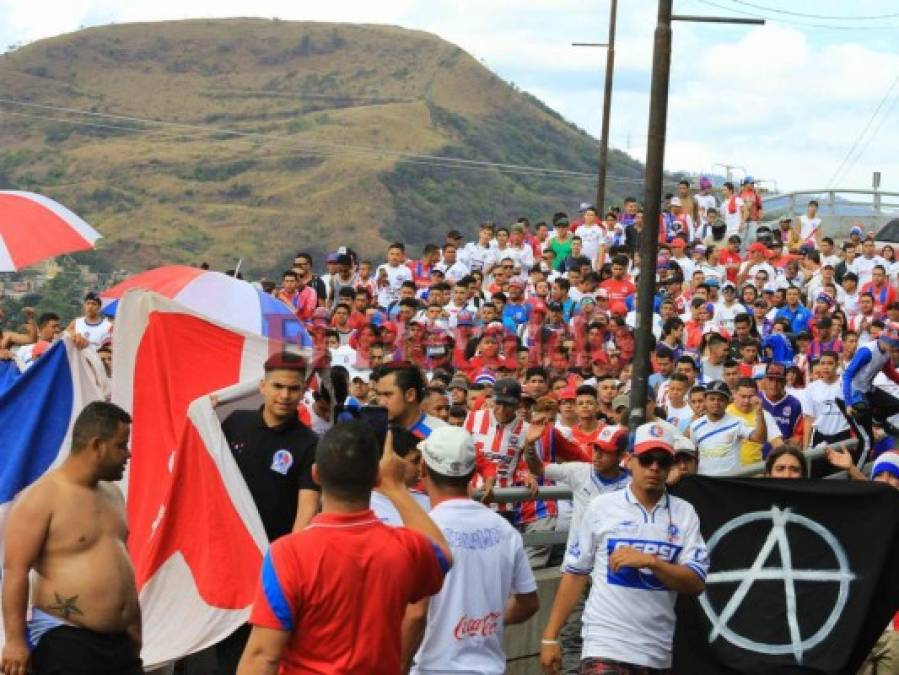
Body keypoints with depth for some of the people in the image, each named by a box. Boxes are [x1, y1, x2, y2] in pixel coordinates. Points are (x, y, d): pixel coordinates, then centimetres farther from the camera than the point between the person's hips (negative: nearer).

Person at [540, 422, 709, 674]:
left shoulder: (684, 514, 5)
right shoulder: (602, 507, 1)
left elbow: (696, 584, -3)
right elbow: (575, 573, 3)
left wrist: (650, 561, -18)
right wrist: (550, 637, -1)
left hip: (657, 652, 3)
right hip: (605, 646, -3)